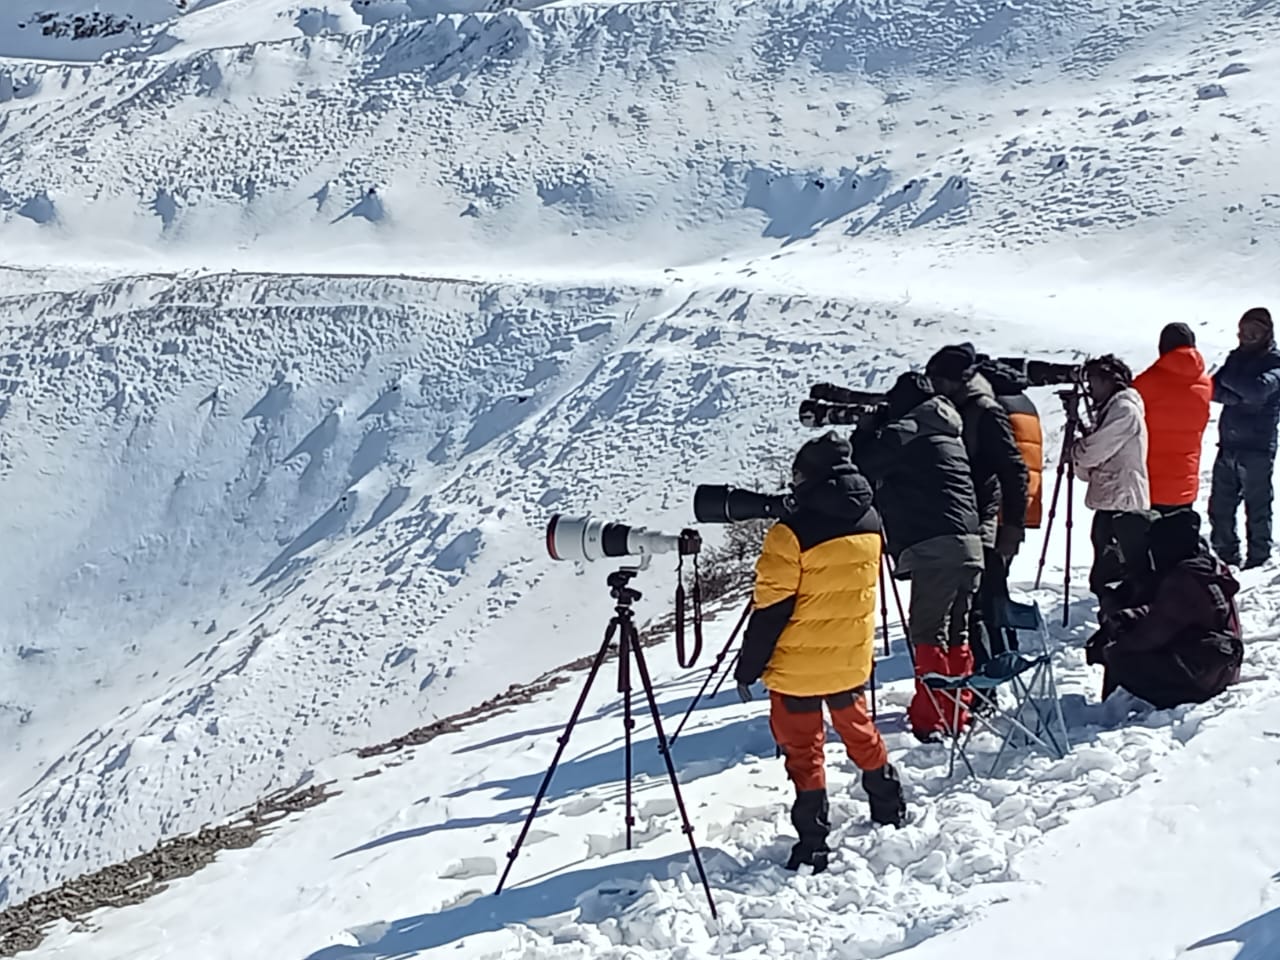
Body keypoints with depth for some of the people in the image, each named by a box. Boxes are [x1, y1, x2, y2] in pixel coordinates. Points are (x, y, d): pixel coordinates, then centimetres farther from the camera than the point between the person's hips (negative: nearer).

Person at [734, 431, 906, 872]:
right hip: (851, 658, 6)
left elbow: (771, 607, -17)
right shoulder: (870, 522, -2)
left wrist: (749, 665, -7)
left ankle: (812, 844, 5)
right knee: (858, 731, 24)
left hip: (797, 665, -6)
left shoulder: (793, 532, -21)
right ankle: (890, 811, 37)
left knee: (803, 749, 4)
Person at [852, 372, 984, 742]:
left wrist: (872, 423, 16)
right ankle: (958, 714, 19)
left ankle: (931, 719, -7)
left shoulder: (902, 434, -3)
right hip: (969, 545, 8)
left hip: (934, 549, -8)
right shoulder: (950, 436, 23)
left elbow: (862, 462, 1)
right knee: (956, 632, 15)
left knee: (927, 634, -5)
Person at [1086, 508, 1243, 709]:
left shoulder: (1183, 581, -22)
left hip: (1202, 676, -11)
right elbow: (1159, 612, 15)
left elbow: (1154, 633, -20)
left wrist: (1106, 650, -7)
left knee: (1121, 659, -15)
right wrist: (1118, 619, 0)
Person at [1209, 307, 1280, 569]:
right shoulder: (1237, 357, 13)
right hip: (1228, 444, 6)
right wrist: (1239, 397, -14)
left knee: (1257, 508, 0)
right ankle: (1226, 556, 20)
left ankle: (1258, 559, 10)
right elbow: (1214, 389, 3)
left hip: (1257, 448, -6)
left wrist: (1229, 381, -9)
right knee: (1220, 507, 9)